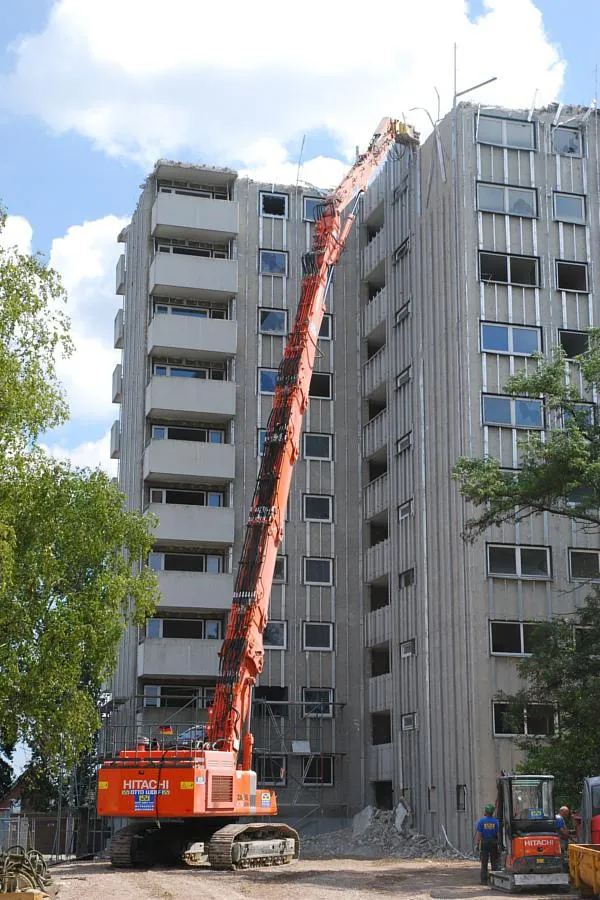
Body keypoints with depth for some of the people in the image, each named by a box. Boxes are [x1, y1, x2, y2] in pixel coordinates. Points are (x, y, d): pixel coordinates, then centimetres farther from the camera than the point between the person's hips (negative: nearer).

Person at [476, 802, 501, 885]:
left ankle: (484, 880, 2)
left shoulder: (481, 821, -6)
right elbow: (498, 834, -3)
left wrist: (478, 844, -3)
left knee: (484, 863, 4)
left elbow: (478, 834, -8)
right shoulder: (495, 821, -3)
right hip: (494, 842, 1)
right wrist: (499, 843, 5)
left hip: (484, 842, -1)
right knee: (494, 862, 8)